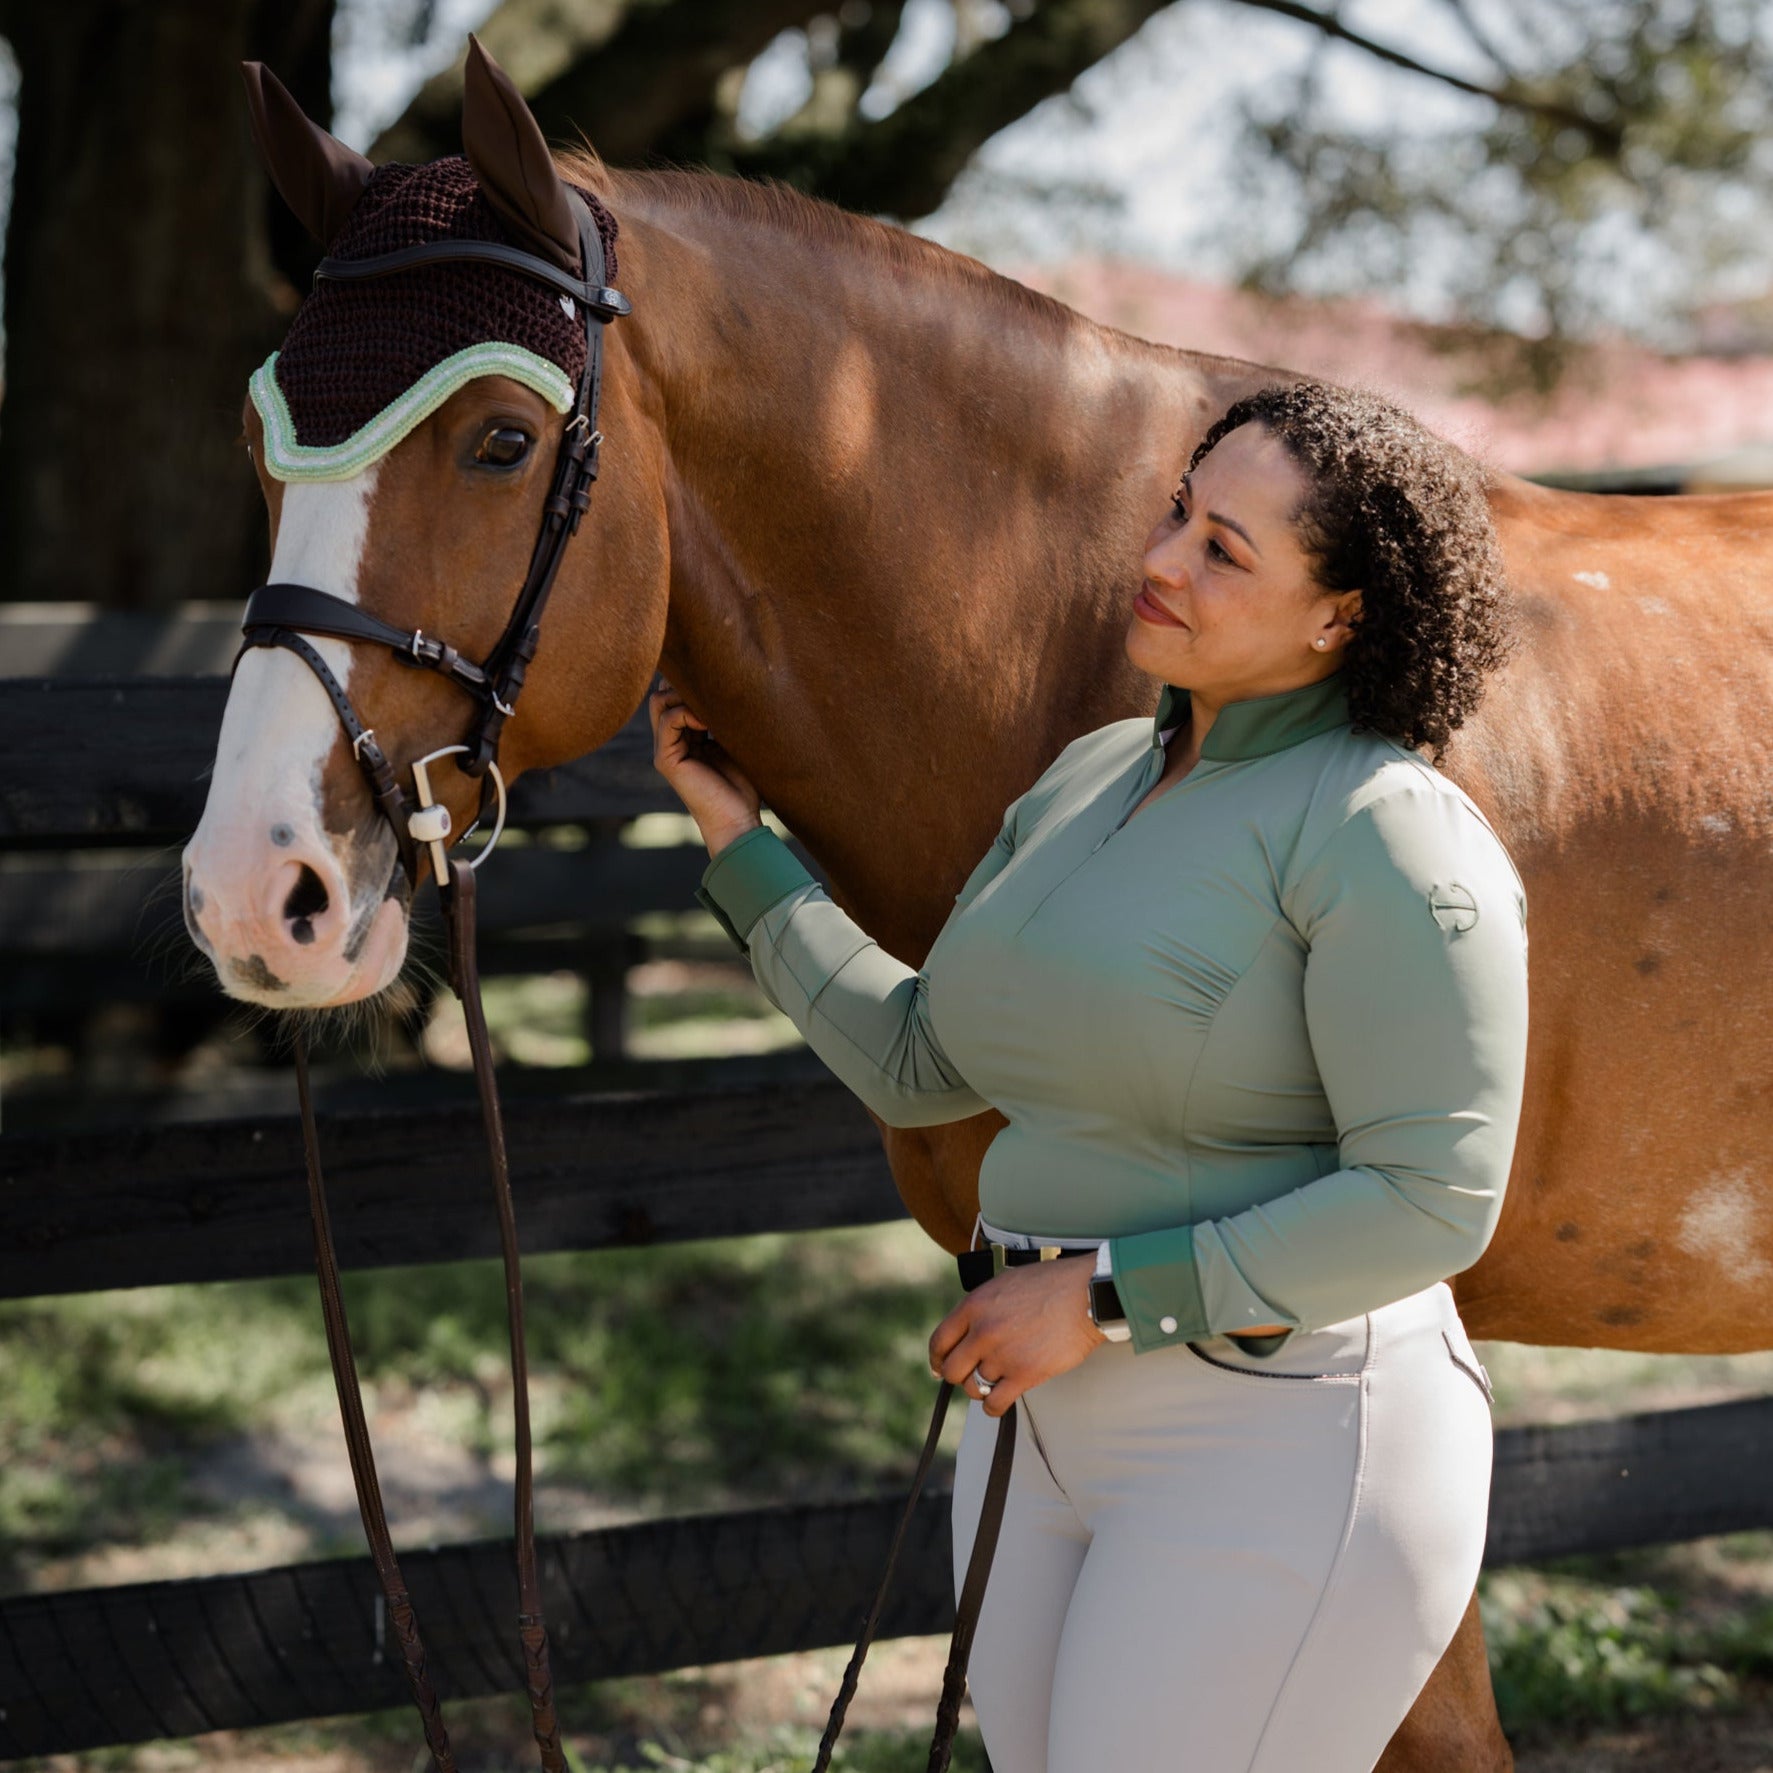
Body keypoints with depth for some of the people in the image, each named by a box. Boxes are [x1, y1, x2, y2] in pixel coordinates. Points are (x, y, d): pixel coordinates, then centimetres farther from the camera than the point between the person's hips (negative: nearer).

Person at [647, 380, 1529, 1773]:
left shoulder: (1384, 832, -16)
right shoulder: (1090, 780, 10)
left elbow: (1430, 1201, -21)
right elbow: (915, 1066, 15)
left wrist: (1102, 1293, -20)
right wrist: (736, 835, 14)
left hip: (1278, 1440, -8)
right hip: (1044, 1422, 9)